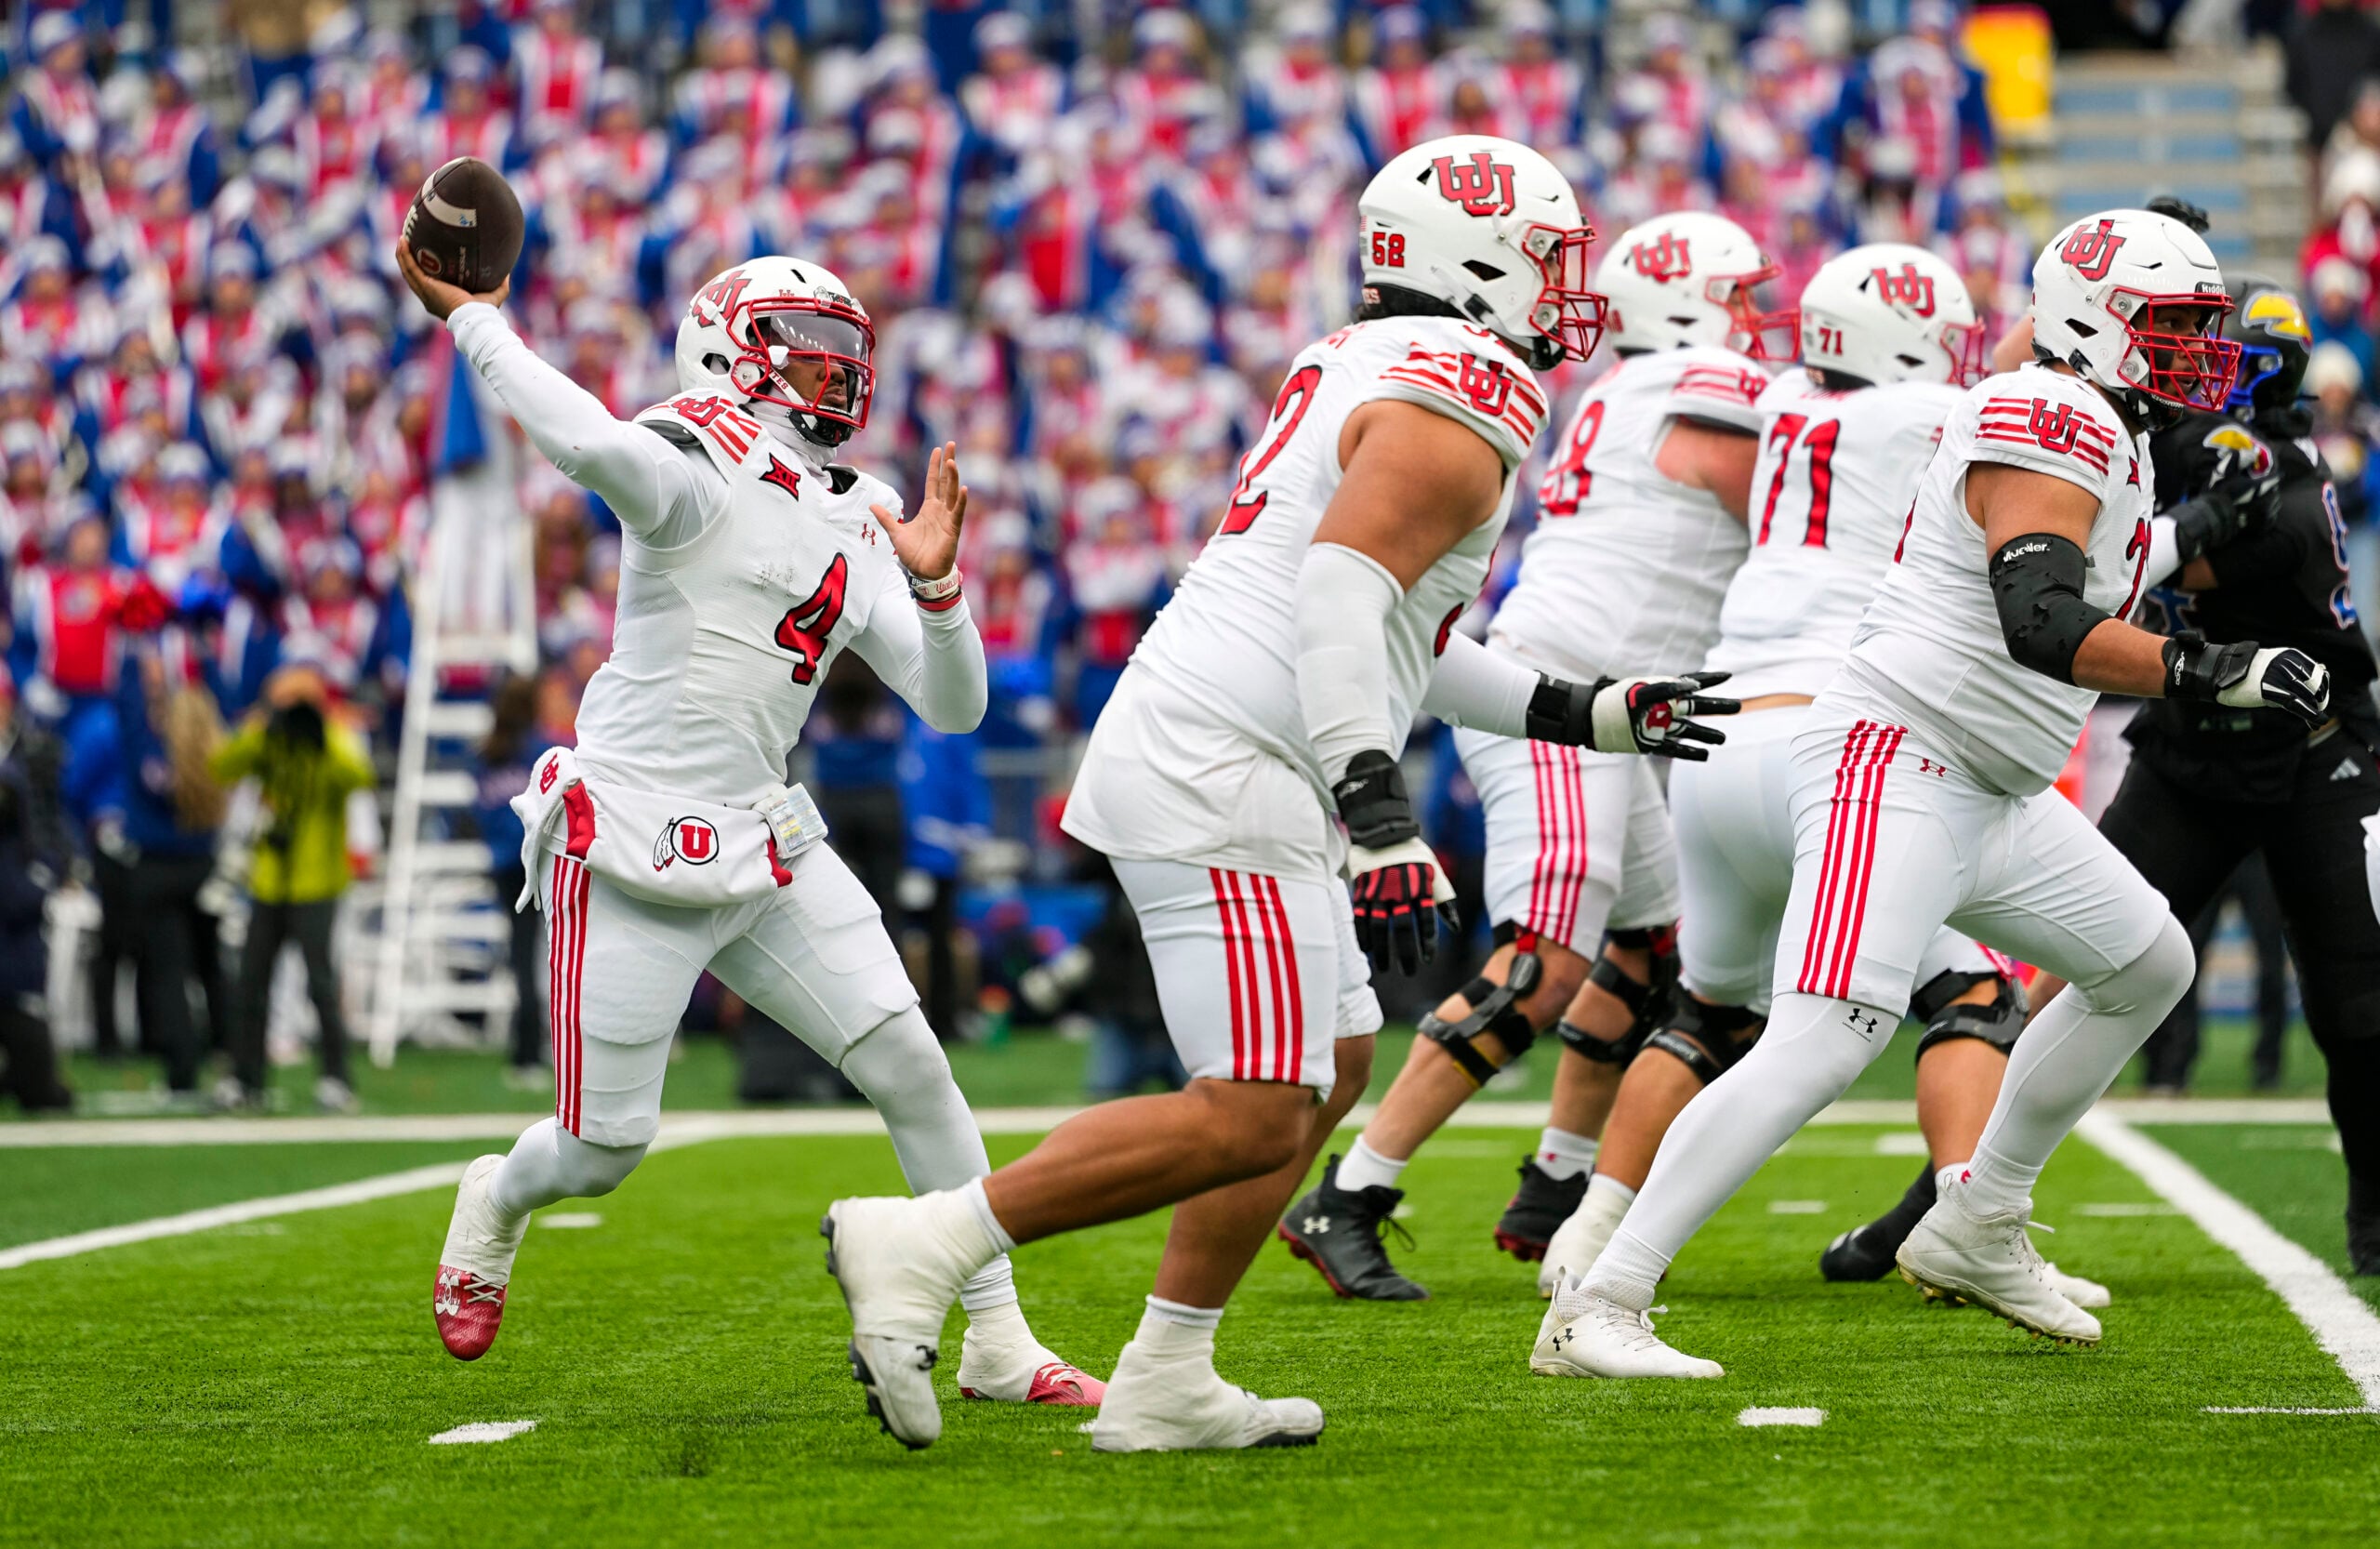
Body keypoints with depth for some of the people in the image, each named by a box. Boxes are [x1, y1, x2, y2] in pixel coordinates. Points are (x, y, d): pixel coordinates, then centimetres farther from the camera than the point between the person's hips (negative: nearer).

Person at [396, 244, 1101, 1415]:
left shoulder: (856, 529, 11)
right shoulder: (702, 467, -13)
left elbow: (951, 705, 8)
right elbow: (594, 446, -38)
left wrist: (934, 583, -9)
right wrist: (468, 319, -30)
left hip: (763, 848, 7)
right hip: (631, 853, -7)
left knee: (911, 1067, -5)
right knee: (605, 1150, 1)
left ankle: (997, 1341, 3)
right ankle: (494, 1205, 38)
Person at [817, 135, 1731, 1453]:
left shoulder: (1358, 370, 22)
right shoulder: (1459, 411, -9)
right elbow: (1342, 596, -24)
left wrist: (1583, 715, 31)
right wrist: (1380, 814, -30)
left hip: (1182, 758, 11)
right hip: (1228, 785, -11)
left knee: (1332, 1065, 17)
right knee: (1250, 1118, -12)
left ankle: (1164, 1386, 14)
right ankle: (923, 1245, -13)